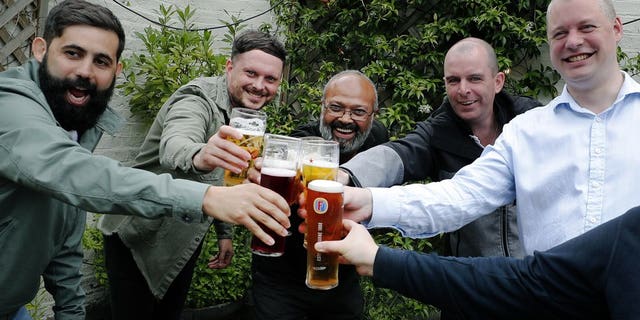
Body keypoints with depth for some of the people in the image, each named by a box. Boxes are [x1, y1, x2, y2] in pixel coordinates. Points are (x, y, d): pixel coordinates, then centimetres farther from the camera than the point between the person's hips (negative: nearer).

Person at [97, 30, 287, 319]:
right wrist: (199, 157, -66)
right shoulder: (198, 100, -21)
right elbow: (173, 147, -44)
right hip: (138, 237, -6)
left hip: (184, 241, 7)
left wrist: (224, 232, 15)